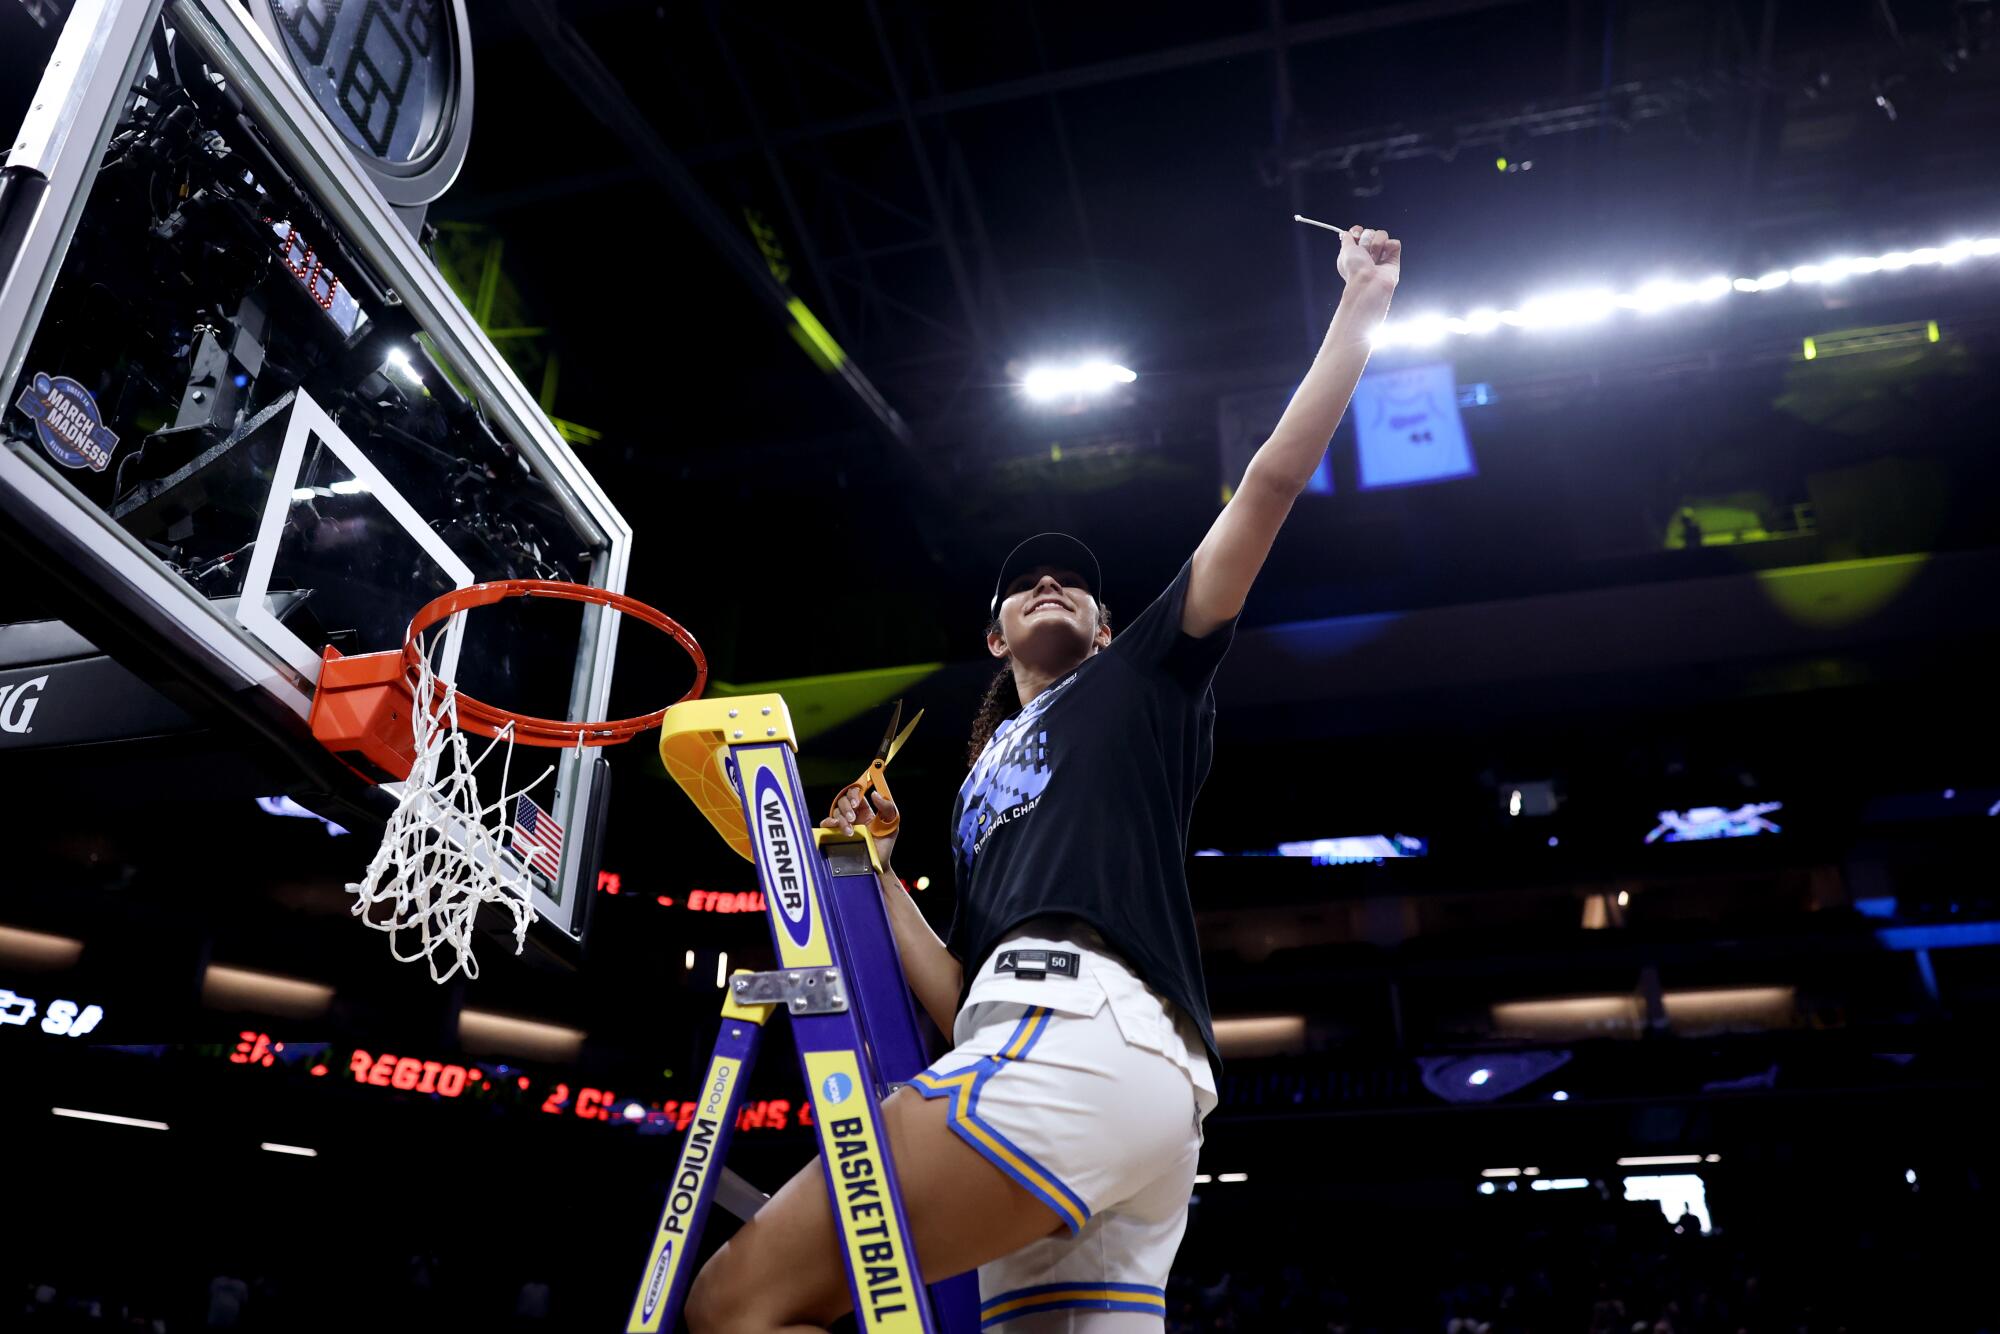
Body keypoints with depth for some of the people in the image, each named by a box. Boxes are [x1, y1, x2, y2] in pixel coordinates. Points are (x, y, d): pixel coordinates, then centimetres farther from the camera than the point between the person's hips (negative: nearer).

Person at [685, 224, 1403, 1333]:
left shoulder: (1139, 678, 20)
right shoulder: (980, 789, 35)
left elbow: (1271, 482, 13)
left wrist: (1359, 305, 15)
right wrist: (874, 872, 19)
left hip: (1090, 1030, -8)